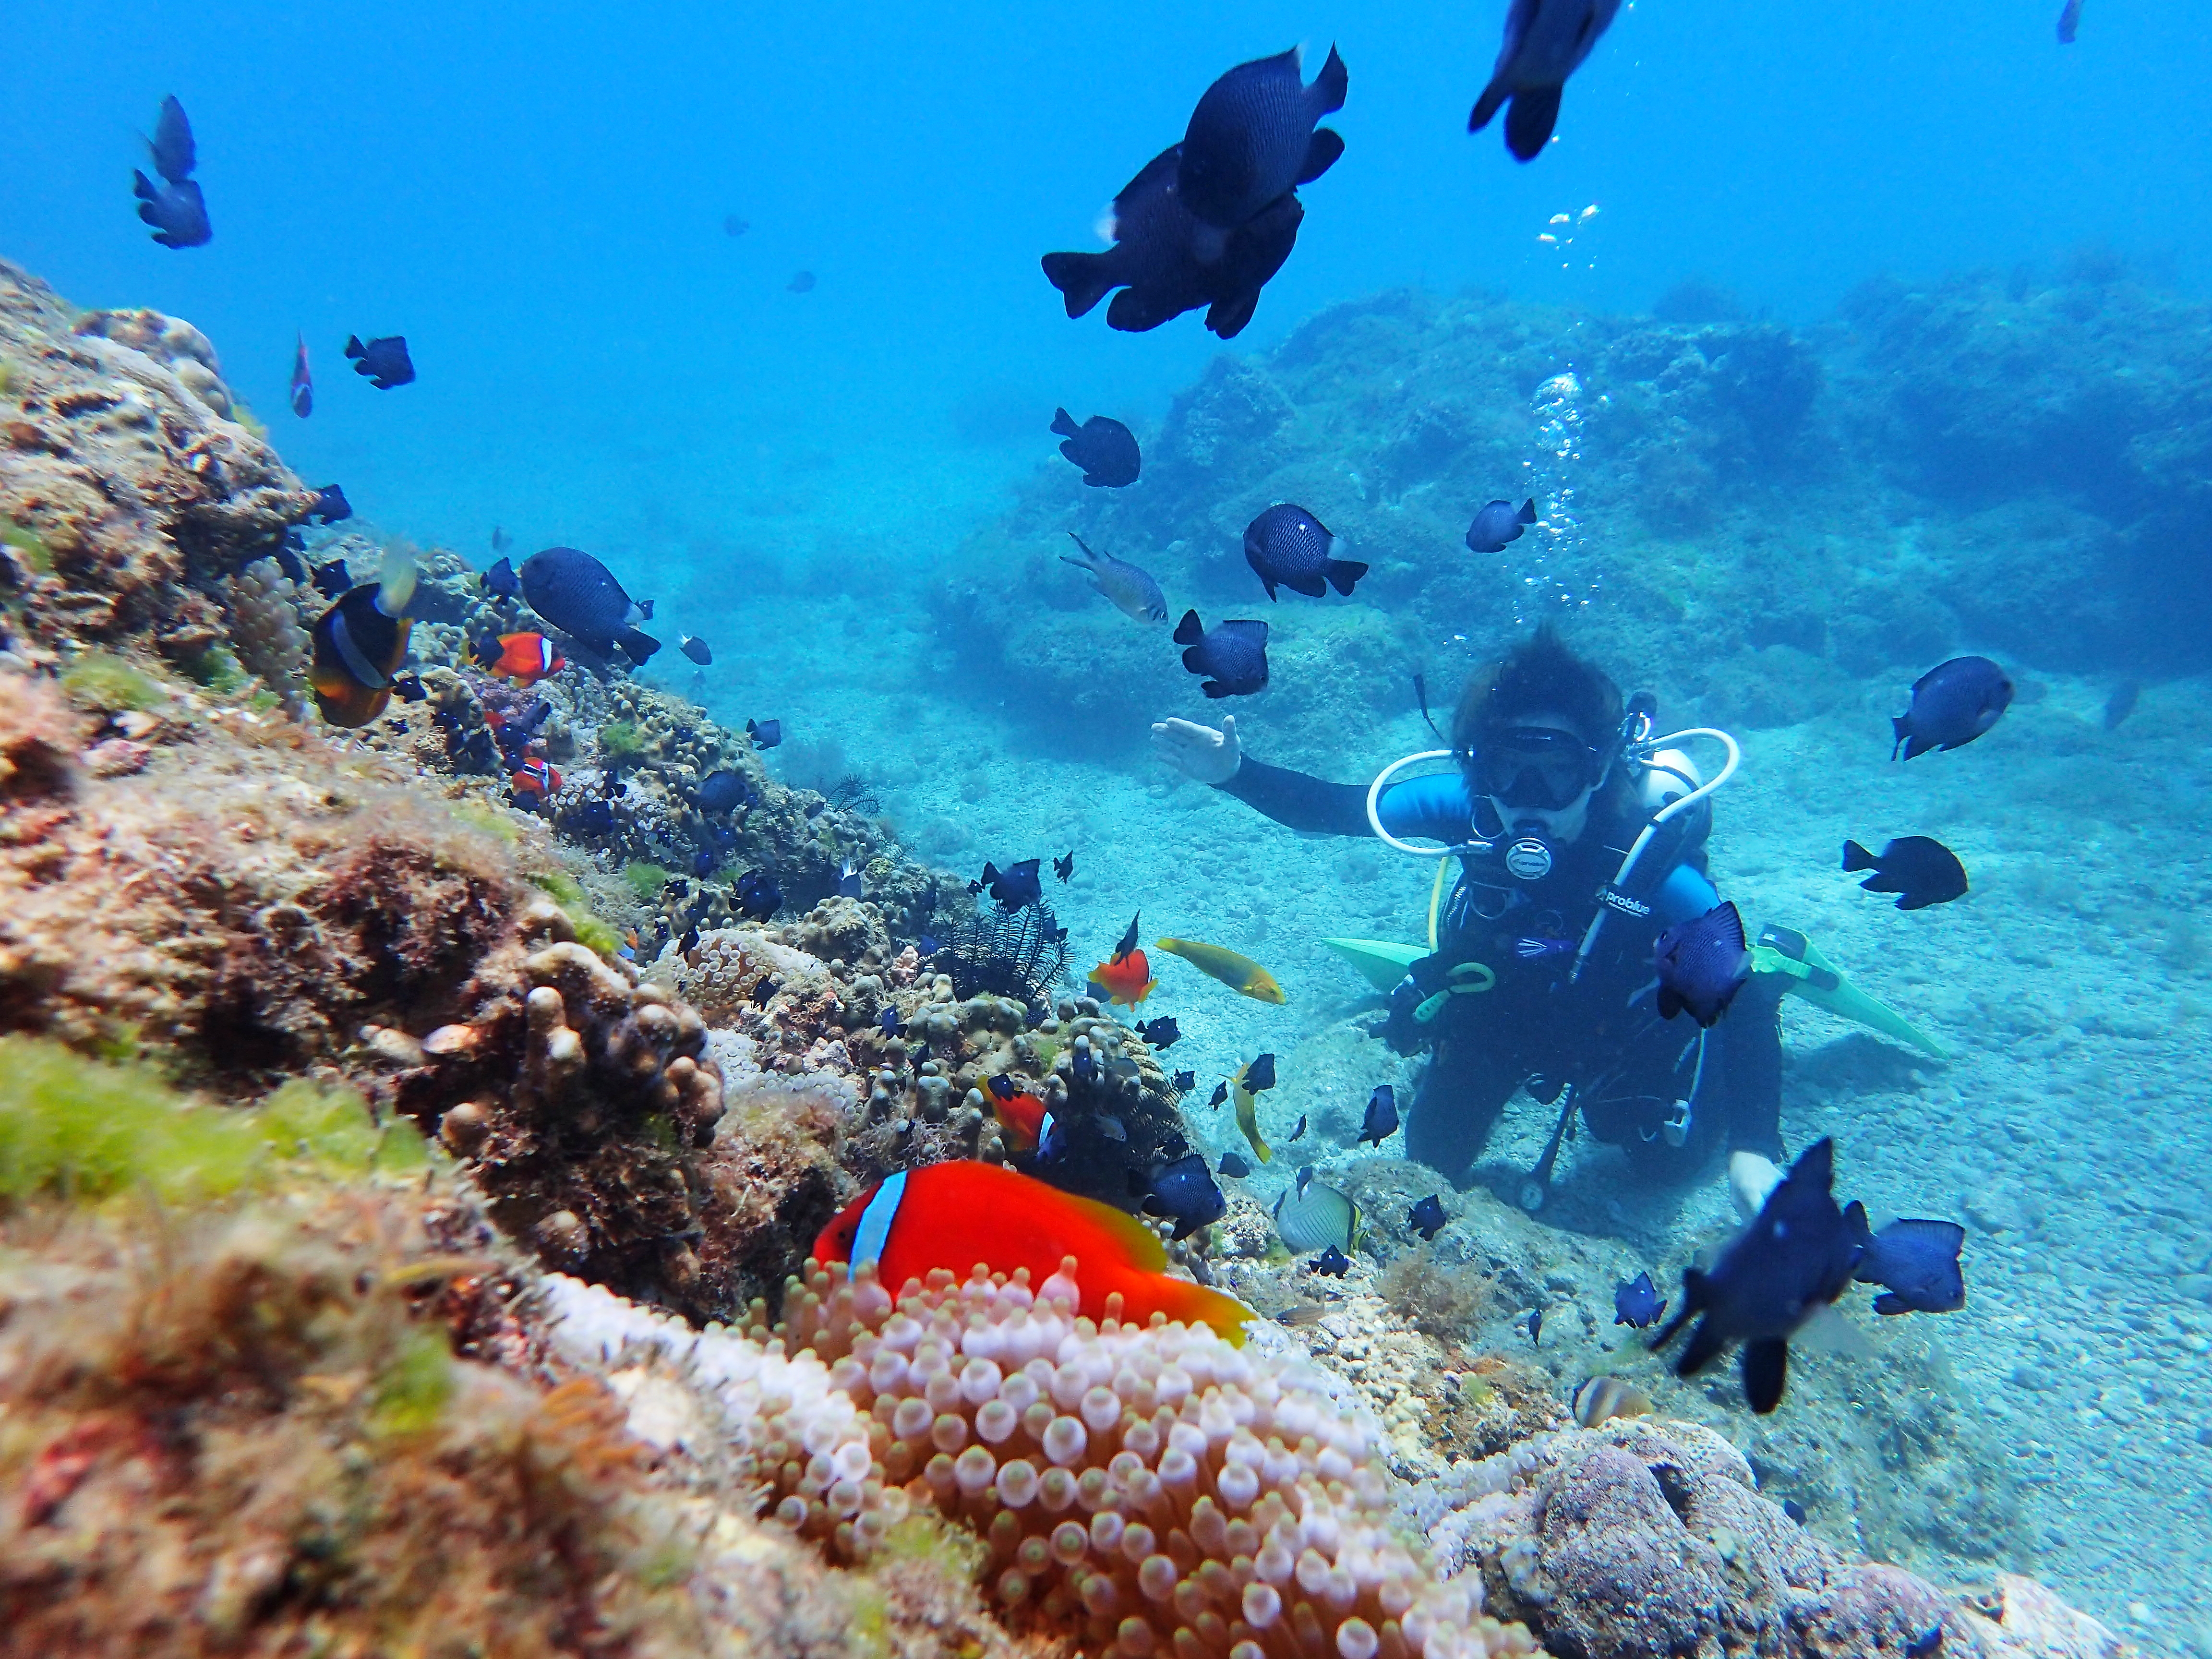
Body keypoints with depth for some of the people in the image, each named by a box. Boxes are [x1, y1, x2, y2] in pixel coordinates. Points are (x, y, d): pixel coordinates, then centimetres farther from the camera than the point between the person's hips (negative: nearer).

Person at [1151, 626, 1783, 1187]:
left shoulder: (1654, 866, -40)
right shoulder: (1473, 807, -33)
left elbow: (1746, 1002, -34)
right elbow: (1333, 810, -26)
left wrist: (1754, 1149, -45)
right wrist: (1234, 773, -41)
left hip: (1621, 1040, -1)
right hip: (1499, 1007, 2)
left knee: (1671, 1158, 26)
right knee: (1434, 1159, 18)